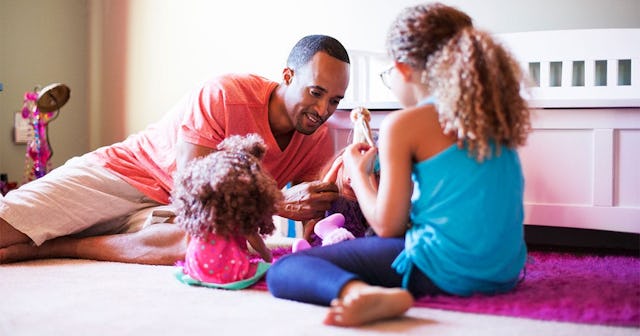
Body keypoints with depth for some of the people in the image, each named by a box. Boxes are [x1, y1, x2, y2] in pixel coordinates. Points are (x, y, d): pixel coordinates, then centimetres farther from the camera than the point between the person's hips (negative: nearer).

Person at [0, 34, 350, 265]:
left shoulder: (319, 141, -5)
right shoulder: (222, 96, -20)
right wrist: (281, 203, -32)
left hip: (170, 210, 5)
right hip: (120, 173, -4)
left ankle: (47, 247, -18)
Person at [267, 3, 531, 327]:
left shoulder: (403, 124, -10)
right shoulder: (495, 114, 10)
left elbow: (387, 226, -8)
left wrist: (357, 173, 11)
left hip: (445, 270, -8)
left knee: (282, 271, -12)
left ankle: (358, 292, -36)